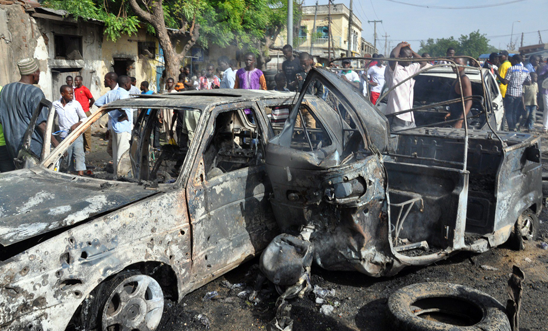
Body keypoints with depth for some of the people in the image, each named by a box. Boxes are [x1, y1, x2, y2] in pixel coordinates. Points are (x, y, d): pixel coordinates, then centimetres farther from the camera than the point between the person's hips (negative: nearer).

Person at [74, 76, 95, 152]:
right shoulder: (75, 90, 12)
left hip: (85, 113, -6)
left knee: (86, 131, -3)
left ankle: (87, 148, 2)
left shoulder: (85, 89, -7)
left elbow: (92, 100, -3)